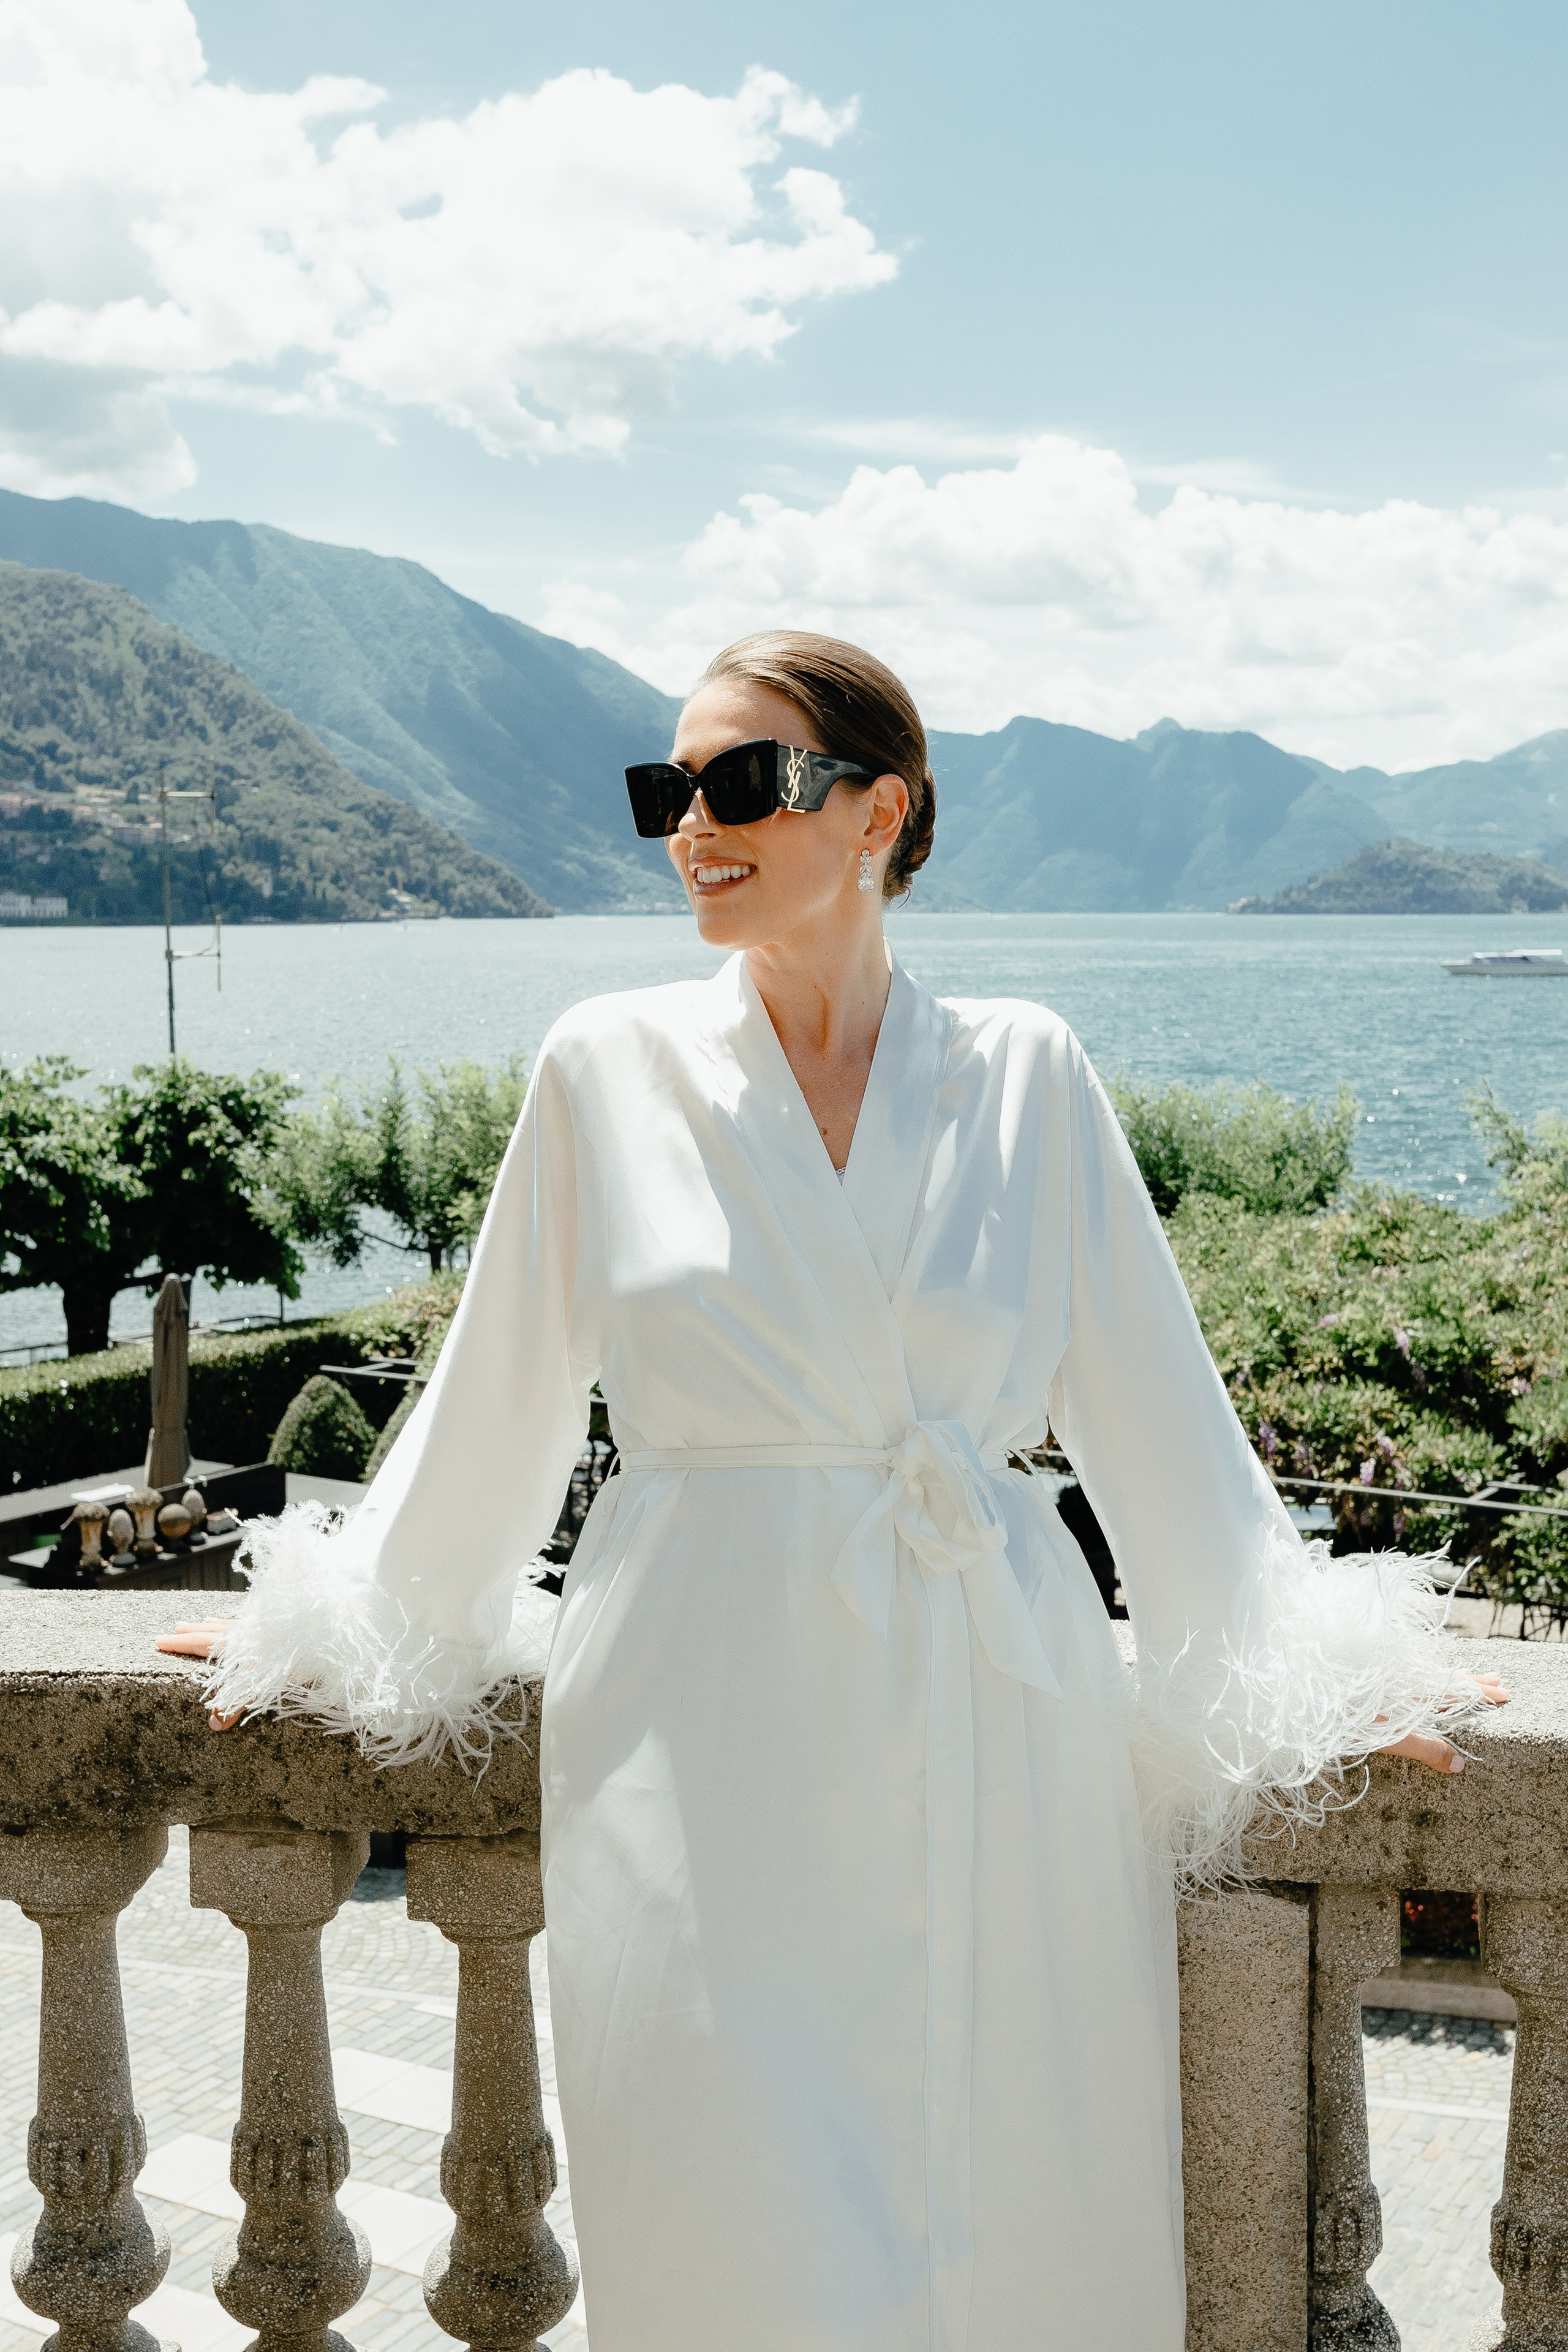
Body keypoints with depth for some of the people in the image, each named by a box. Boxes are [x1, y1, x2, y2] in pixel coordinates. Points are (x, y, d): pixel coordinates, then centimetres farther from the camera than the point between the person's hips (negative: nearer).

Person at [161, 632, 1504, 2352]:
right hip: (709, 1753, -1)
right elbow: (493, 1417, 12)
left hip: (994, 1741, 1)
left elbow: (1156, 1415, 9)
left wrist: (1311, 1683, 9)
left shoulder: (1025, 1076, 3)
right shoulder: (610, 1070, 2)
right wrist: (335, 1638, 17)